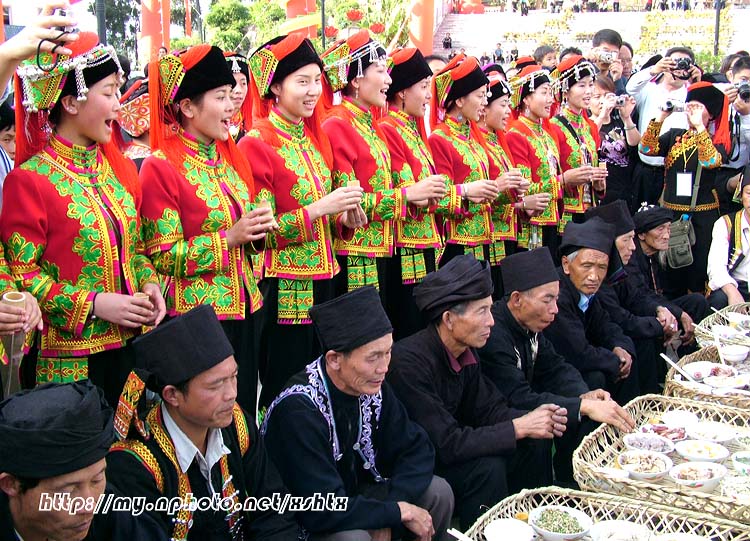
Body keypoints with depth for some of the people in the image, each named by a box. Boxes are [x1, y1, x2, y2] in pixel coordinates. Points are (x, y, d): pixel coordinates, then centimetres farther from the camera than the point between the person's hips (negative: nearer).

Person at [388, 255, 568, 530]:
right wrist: (518, 428, -25)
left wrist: (532, 418, -15)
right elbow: (445, 444, -31)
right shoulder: (410, 362, -29)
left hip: (443, 451, 8)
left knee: (535, 444, -1)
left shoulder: (467, 352, -3)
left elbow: (486, 409, 5)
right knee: (487, 468, -28)